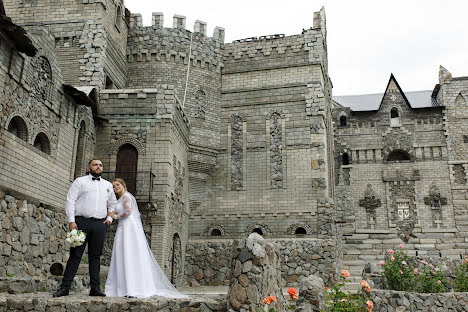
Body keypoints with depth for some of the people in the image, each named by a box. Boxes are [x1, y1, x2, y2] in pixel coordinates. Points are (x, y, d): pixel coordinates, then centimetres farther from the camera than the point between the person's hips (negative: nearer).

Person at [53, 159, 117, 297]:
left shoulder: (108, 185, 20)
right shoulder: (80, 181, 9)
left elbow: (113, 204, 28)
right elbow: (70, 201, 1)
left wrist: (109, 218, 12)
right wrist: (71, 221, -9)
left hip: (100, 224, 3)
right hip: (82, 222, -3)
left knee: (95, 256, 5)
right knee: (75, 255, -4)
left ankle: (95, 288, 8)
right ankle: (65, 287, 0)